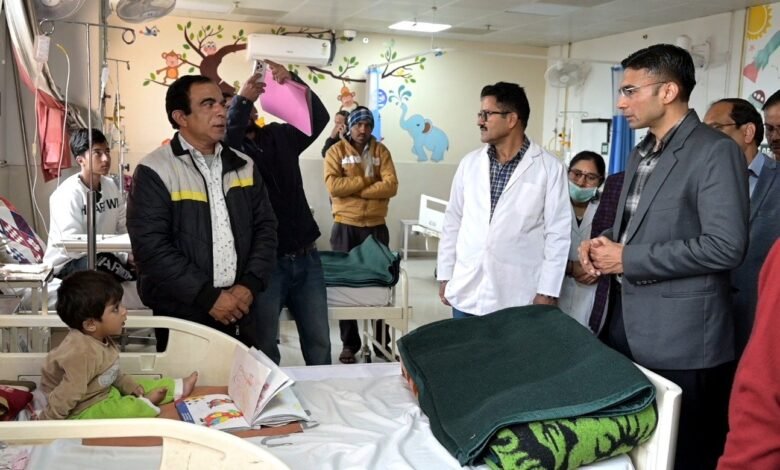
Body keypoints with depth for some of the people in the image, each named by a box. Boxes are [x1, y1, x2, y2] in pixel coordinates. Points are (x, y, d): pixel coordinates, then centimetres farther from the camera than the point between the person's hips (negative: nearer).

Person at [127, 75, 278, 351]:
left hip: (240, 311, 5)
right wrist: (208, 296, -17)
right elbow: (151, 247, -15)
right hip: (183, 316, -4)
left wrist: (250, 285, -7)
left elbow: (265, 227, 7)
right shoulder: (155, 171, -8)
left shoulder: (243, 166, 8)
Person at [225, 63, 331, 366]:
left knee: (319, 343, 13)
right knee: (264, 346, 7)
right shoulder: (228, 150, -3)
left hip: (306, 258, 4)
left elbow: (319, 117, -1)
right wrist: (242, 100, -32)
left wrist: (293, 81, -13)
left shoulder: (280, 136, 10)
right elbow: (226, 138, -26)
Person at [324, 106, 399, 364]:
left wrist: (354, 189, -14)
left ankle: (382, 341, 18)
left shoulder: (381, 151, 6)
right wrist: (368, 180, -12)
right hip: (345, 227, -1)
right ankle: (349, 343, 15)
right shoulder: (336, 151, 0)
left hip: (376, 227, 2)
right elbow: (333, 186, -15)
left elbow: (391, 186, -8)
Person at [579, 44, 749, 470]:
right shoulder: (641, 154, 14)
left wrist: (628, 259, -18)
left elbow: (725, 246, -22)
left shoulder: (715, 151, -13)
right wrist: (604, 246, 1)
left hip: (679, 339, -8)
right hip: (625, 324, 8)